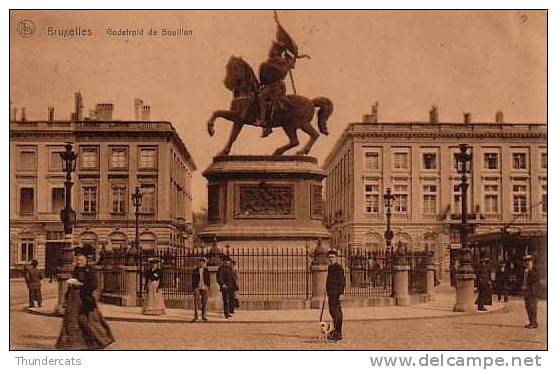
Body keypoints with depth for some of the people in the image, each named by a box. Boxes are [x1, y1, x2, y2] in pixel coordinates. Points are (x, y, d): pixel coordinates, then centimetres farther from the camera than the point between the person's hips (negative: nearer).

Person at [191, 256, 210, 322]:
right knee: (196, 301, -7)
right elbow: (193, 280, 6)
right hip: (197, 287, -1)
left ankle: (204, 316, 6)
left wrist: (207, 286, -3)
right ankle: (195, 316, -4)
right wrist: (193, 288, -2)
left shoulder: (206, 271, 10)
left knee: (204, 302, 0)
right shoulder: (195, 271, 7)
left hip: (204, 287, 1)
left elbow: (209, 279, 10)